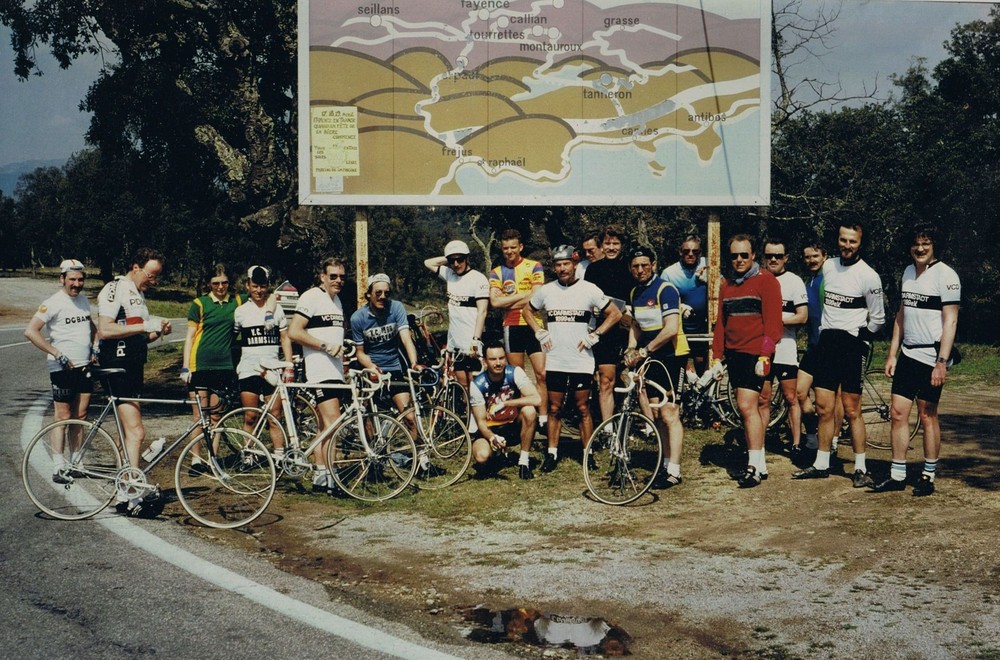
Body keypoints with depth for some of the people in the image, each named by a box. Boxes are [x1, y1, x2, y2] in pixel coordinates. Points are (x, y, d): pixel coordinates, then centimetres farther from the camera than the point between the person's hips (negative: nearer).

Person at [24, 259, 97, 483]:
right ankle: (58, 468, 2)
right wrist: (57, 354, -21)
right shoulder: (53, 303, -12)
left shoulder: (83, 300, 11)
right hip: (63, 368, -6)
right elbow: (30, 331, -21)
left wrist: (96, 345, 14)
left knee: (80, 416, 8)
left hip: (84, 366, 7)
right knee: (63, 418, -3)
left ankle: (75, 463, 16)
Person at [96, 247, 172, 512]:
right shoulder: (114, 290, -9)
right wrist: (144, 326, -23)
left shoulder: (139, 294, 19)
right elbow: (105, 330, -20)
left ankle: (126, 491, 17)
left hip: (134, 366, 9)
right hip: (117, 367, -9)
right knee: (136, 431, -15)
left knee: (129, 432, 11)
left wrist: (158, 331, 5)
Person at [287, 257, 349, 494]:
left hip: (335, 371, 9)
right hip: (319, 370, -9)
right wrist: (325, 346, -18)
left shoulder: (337, 300, 21)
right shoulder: (311, 297, -8)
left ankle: (319, 477, 13)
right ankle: (328, 476, -17)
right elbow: (294, 332, -16)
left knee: (325, 426, 9)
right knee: (332, 423, -17)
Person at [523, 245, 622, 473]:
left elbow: (615, 314, 1)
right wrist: (540, 333, 8)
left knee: (583, 409, 2)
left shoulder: (589, 289, -3)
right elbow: (527, 311, 21)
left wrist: (594, 336, -5)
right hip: (554, 360, 2)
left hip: (581, 360, -2)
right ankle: (552, 453, 15)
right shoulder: (546, 291, 5)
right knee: (554, 409, 6)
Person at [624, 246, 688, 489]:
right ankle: (666, 464, 16)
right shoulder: (634, 294, 11)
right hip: (651, 358, 8)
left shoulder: (665, 289, -13)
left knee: (669, 414, -8)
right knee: (656, 413, 8)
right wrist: (631, 350, 2)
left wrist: (645, 350, -20)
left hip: (671, 355, -8)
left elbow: (671, 329, -22)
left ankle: (674, 471, -5)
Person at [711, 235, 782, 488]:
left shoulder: (766, 281, -5)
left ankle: (755, 466, -10)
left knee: (748, 406, -14)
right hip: (734, 354, 7)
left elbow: (773, 321, -11)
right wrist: (717, 356, 12)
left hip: (755, 354, -7)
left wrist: (764, 356, -17)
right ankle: (759, 464, 16)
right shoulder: (727, 286, 16)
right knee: (758, 406, 11)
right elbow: (721, 323, 18)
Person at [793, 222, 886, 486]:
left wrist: (858, 339, -1)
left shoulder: (868, 276, -8)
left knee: (852, 410, -4)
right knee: (824, 408, 7)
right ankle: (821, 464, 14)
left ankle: (860, 468, 5)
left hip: (852, 344, -5)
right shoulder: (828, 266, 9)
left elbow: (877, 319, -1)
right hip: (826, 341, 5)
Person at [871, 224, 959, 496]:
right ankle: (897, 475, 13)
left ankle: (929, 476, 12)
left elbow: (950, 321, -14)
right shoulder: (909, 272, 12)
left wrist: (942, 362, -20)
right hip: (908, 354, 7)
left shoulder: (945, 275, -11)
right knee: (897, 413, 5)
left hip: (931, 357, -7)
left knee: (928, 416, 1)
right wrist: (892, 353, 15)